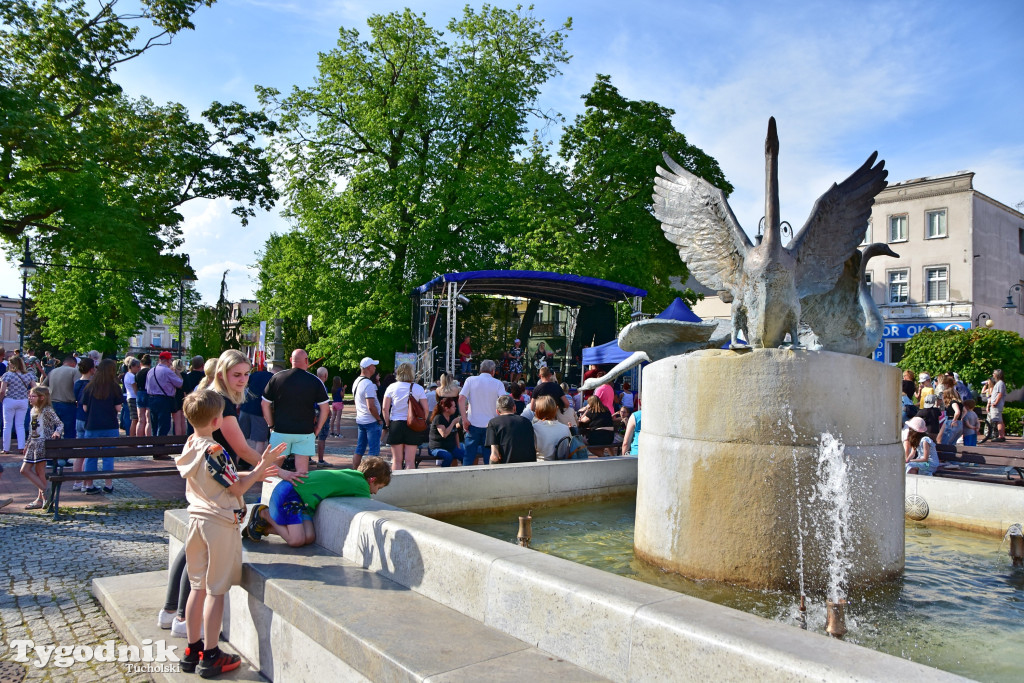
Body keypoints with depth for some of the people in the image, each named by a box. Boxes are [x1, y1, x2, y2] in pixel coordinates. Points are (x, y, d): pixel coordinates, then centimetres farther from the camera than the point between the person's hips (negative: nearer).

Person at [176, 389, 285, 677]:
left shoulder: (190, 446, 4)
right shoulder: (213, 451, -22)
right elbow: (237, 488, -15)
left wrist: (255, 474, 11)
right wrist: (261, 467, -7)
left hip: (197, 520, 8)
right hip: (220, 524, -8)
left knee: (198, 587, 15)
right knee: (215, 591, 2)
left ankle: (193, 650, 24)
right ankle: (210, 657, 11)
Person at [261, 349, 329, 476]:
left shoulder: (277, 377, 1)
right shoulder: (315, 381, -3)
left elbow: (265, 404, 4)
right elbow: (325, 408, -4)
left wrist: (272, 426, 11)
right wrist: (316, 429, 4)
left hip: (280, 431, 1)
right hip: (305, 431, -1)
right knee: (302, 471, 2)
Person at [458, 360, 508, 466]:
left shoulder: (470, 380, 3)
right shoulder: (498, 383, 2)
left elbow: (461, 399, -7)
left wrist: (464, 419, -6)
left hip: (473, 424, 1)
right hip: (490, 425, 0)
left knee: (468, 456, 7)